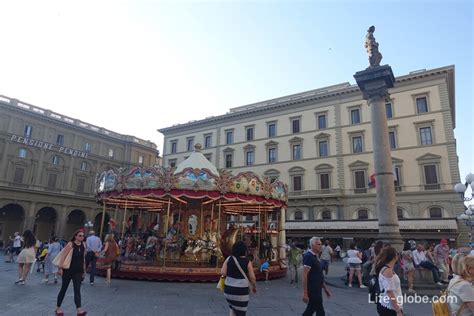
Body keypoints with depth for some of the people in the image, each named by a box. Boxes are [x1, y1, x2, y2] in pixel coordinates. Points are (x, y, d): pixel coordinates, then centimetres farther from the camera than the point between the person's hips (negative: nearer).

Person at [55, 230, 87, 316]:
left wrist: (84, 270, 14)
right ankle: (58, 308, 27)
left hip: (78, 272, 4)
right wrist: (60, 268, -18)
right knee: (63, 289, 10)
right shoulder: (70, 244, -9)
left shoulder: (83, 246, 6)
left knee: (77, 290, -4)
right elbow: (63, 256, -12)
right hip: (68, 270, -4)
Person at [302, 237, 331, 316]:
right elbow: (304, 275, -22)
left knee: (310, 309, 17)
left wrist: (325, 287, 20)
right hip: (312, 290, -9)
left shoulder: (315, 256, 12)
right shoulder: (308, 256, -19)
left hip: (317, 289, 9)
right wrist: (305, 293, -23)